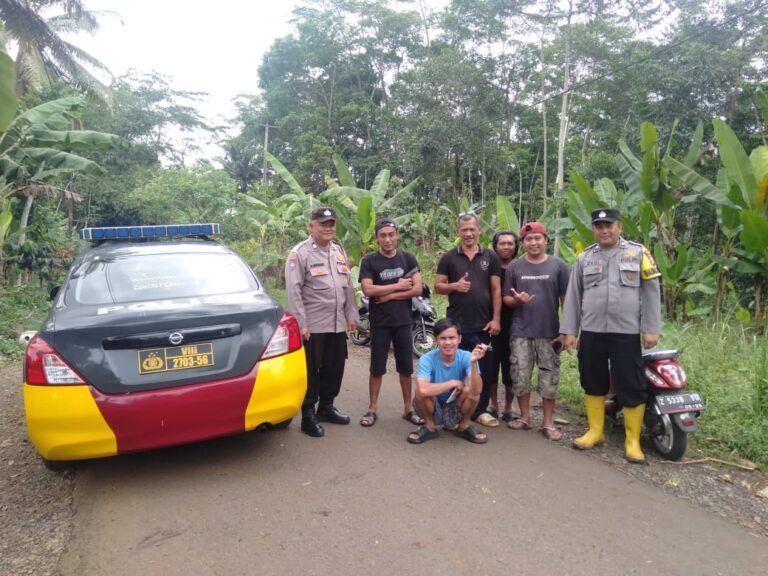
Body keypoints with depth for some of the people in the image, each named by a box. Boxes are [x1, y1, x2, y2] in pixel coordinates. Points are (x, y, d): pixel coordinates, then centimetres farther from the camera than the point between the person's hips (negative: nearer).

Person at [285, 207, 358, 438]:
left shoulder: (339, 252, 14)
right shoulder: (300, 253, -9)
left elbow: (348, 286, 18)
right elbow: (293, 291, -13)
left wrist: (351, 314, 13)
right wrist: (300, 323, -18)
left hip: (337, 324, 7)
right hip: (312, 325, -7)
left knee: (335, 369, 14)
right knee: (311, 372, 1)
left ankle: (326, 407, 31)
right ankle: (308, 416, 13)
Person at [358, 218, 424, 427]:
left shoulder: (408, 259, 4)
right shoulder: (369, 261, -2)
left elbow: (417, 289, -5)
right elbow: (368, 290, -16)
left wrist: (389, 296, -12)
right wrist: (398, 286, -11)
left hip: (403, 322, 2)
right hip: (379, 323, -2)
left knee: (406, 368, 9)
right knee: (376, 368, 6)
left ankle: (408, 408, 21)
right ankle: (372, 409, 17)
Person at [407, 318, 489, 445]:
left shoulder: (466, 357, -19)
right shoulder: (427, 359, -24)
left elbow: (476, 391, -32)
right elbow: (423, 390, -41)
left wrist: (474, 363, -45)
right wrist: (453, 383, -30)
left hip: (456, 409, 1)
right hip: (433, 410, -1)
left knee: (470, 390, -27)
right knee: (420, 390, -30)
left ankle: (464, 426, 2)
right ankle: (429, 427, -1)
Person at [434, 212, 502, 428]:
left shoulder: (490, 257, 6)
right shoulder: (448, 257, 4)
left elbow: (496, 289, 4)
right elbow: (438, 286, 4)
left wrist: (496, 319, -3)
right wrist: (454, 285, -17)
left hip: (483, 324, 1)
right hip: (456, 323, -1)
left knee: (484, 369, 7)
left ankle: (480, 410, 22)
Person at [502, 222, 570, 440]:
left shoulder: (558, 266, 1)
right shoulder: (514, 267, 5)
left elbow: (566, 299, 1)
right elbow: (506, 299, 8)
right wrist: (517, 300, -15)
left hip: (550, 332, -1)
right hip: (520, 332, 1)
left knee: (549, 379, 4)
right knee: (520, 377, 7)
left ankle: (548, 422, 18)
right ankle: (525, 417, 23)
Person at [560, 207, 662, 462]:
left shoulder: (638, 253, 3)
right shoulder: (584, 258, 10)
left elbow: (651, 292, 1)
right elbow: (573, 296, 9)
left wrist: (651, 329, -5)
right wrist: (569, 331, 4)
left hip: (627, 333, -3)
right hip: (591, 332, 3)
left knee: (631, 386, 0)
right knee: (593, 383, 11)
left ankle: (632, 440, 11)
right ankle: (595, 431, 25)